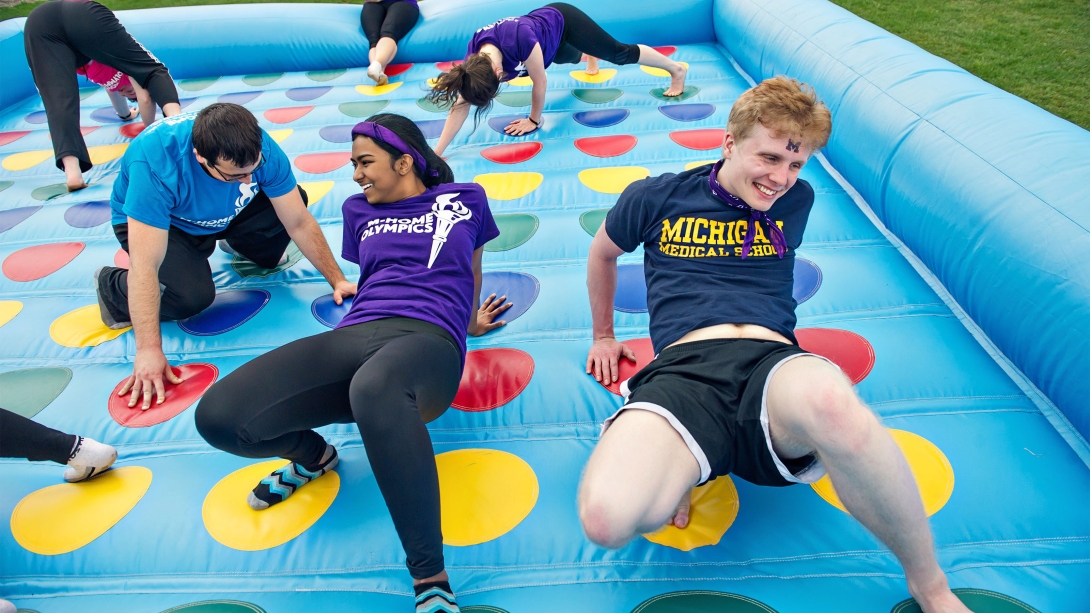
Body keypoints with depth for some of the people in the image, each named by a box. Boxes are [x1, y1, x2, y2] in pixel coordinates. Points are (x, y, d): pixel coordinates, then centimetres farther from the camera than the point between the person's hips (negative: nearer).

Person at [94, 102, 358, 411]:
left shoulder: (261, 148, -31)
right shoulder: (155, 162, -42)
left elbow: (299, 223, -20)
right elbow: (145, 267, -42)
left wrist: (337, 280, -22)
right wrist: (149, 351, -42)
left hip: (224, 213, 4)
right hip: (146, 221, -4)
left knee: (293, 201, -19)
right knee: (193, 295, -30)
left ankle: (245, 248, 14)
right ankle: (114, 286, 2)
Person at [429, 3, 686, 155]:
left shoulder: (519, 39, -47)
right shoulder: (473, 60, -30)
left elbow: (539, 82, -32)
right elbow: (460, 106, -30)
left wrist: (534, 120, -18)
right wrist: (436, 153, -35)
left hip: (563, 20, -5)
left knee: (619, 53, 7)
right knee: (565, 58, 35)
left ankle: (676, 68, 28)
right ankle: (589, 57, 72)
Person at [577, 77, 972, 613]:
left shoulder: (796, 201, 21)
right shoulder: (656, 198, 14)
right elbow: (602, 253, 32)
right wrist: (604, 336, 38)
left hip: (773, 361, 2)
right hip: (684, 369, -1)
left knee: (832, 403, -42)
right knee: (608, 518, -36)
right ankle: (674, 465, 1)